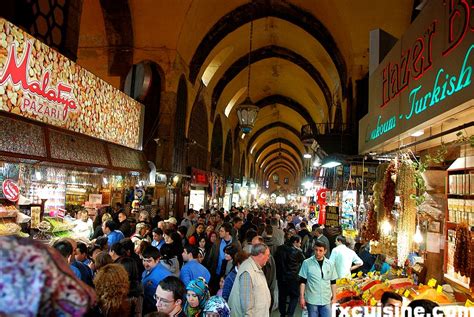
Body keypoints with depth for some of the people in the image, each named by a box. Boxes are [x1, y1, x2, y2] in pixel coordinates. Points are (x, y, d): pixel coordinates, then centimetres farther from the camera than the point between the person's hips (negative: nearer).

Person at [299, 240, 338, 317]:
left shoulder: (330, 264, 2)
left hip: (326, 300, 2)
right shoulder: (307, 263, -6)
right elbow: (302, 281, -3)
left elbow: (333, 282, 10)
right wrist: (302, 297, -6)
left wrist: (334, 297, 8)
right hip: (312, 300, -2)